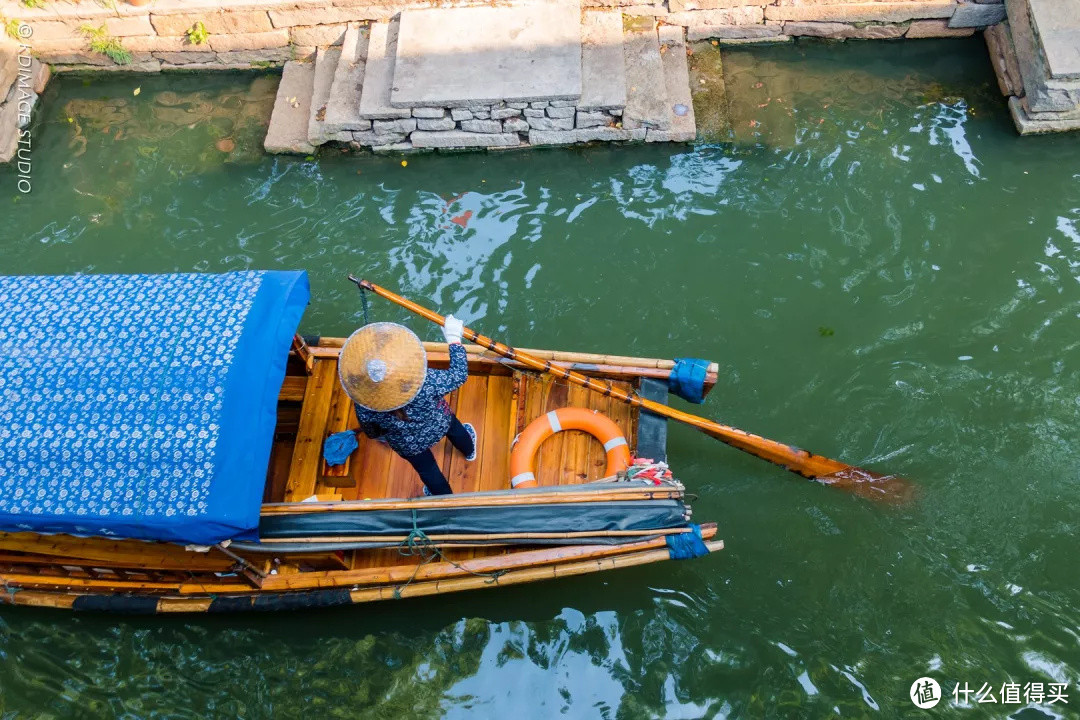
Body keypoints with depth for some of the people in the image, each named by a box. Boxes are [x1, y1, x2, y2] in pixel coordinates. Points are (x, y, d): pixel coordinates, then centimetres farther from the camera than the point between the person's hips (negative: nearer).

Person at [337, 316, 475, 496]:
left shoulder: (364, 410, -37)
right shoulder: (426, 384, -45)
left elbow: (371, 433, -13)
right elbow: (458, 376, -25)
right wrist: (454, 339, -17)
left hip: (409, 446, 0)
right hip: (440, 426, 0)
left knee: (427, 469, 31)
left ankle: (445, 496, 61)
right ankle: (469, 451, 71)